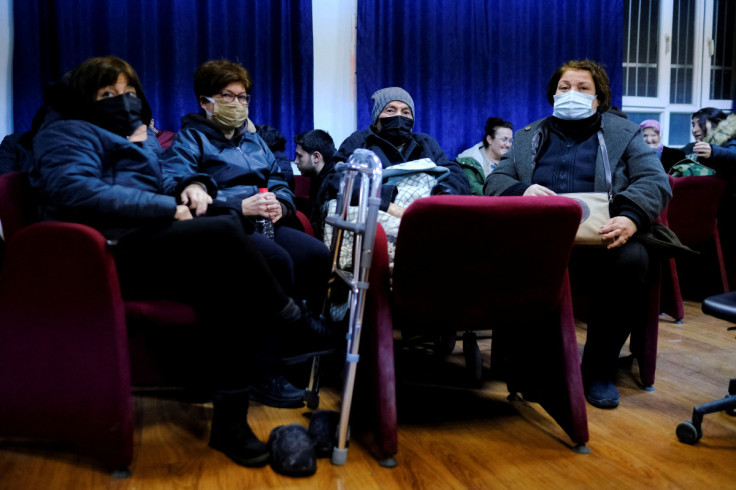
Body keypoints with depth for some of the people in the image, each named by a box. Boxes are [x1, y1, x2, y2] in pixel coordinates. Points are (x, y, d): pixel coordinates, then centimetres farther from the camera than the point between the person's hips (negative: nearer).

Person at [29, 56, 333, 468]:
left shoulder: (139, 137, 29)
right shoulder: (67, 133, 5)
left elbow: (162, 187, 35)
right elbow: (77, 192, -14)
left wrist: (189, 187, 8)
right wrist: (170, 209, -15)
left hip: (151, 244, 8)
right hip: (111, 256, -8)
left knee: (227, 280, -24)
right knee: (223, 232, -28)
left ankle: (231, 418, -25)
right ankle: (295, 327, -12)